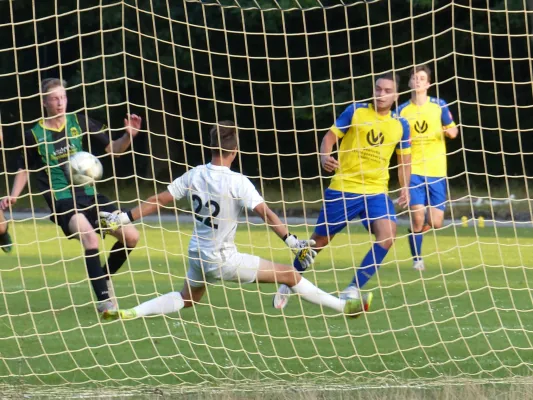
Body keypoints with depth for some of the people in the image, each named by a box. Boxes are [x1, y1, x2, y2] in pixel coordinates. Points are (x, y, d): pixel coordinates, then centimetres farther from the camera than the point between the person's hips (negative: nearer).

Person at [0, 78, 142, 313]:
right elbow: (24, 169, 15)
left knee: (130, 236, -6)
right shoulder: (35, 135, 0)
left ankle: (104, 277, 21)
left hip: (88, 194, 4)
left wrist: (128, 136, -13)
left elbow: (113, 149, 6)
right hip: (61, 200, -4)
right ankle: (104, 299, -27)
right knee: (89, 236, -31)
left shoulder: (79, 123, 4)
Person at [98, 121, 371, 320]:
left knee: (188, 298, 30)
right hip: (223, 260, -6)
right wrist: (291, 241, -23)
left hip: (197, 255, 6)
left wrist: (124, 218, 10)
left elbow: (159, 201, 3)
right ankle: (344, 307, 0)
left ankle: (130, 313, 18)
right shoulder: (238, 183, -16)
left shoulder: (194, 176, 0)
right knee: (289, 275, -1)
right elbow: (265, 213, -22)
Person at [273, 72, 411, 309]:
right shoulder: (355, 112, -4)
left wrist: (405, 189, 3)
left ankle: (353, 290, -11)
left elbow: (404, 158, 15)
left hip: (376, 191, 2)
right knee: (320, 240, 5)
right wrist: (325, 156, -25)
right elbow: (331, 135, -4)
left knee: (388, 233, -22)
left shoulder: (400, 125, 5)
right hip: (343, 189, -2)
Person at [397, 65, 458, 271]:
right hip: (413, 170, -1)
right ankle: (417, 259, 6)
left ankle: (417, 231, 30)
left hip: (437, 171, 1)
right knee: (417, 218, -13)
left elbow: (453, 130, 11)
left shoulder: (439, 106, 2)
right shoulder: (402, 111, 3)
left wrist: (450, 131, -12)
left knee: (435, 222, -4)